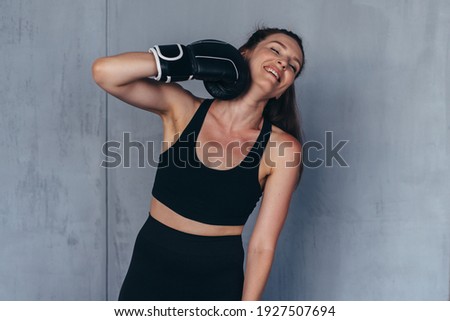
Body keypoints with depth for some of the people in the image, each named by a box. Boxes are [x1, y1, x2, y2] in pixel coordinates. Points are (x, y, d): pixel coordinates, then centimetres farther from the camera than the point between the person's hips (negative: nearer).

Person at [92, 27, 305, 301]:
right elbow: (105, 71, -20)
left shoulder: (282, 149, -10)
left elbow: (262, 246, -10)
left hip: (219, 283, 0)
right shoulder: (183, 109, -7)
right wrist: (191, 61, -17)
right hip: (149, 271, 1)